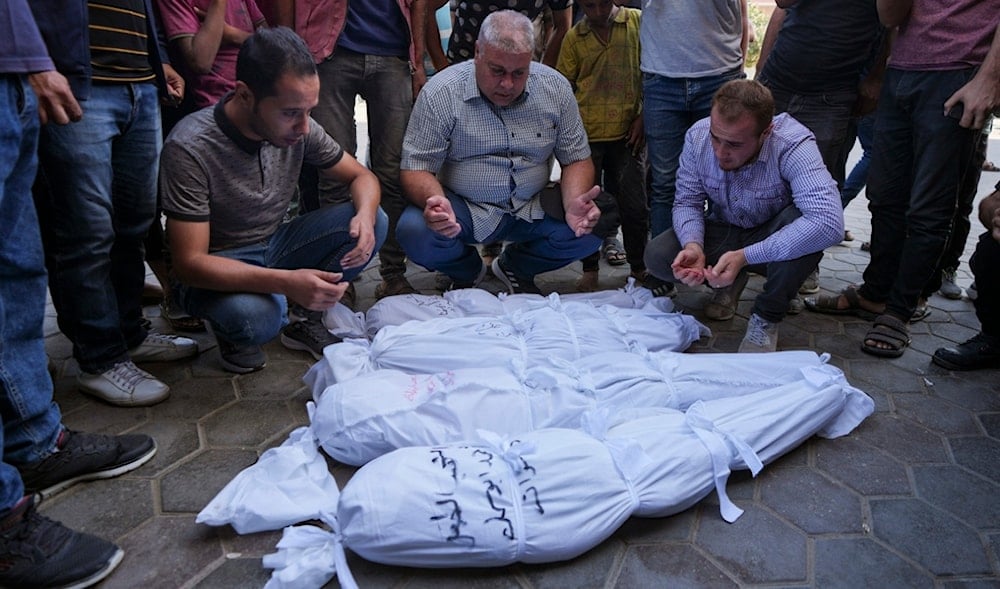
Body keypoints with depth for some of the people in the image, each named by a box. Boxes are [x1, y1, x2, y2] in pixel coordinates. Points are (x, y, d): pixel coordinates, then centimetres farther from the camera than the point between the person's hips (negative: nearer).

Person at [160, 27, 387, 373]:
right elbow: (189, 262, -27)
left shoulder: (297, 129, -11)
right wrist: (285, 282, -41)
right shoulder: (190, 148, -26)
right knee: (255, 316, -39)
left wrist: (364, 215, -25)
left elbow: (362, 177, 1)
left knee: (374, 221, -15)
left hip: (274, 247, 5)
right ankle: (235, 335, -1)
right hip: (216, 270, -5)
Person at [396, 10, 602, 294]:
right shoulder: (439, 94, -12)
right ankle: (466, 271, 8)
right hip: (463, 209, -2)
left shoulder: (555, 88, -3)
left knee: (598, 224, -21)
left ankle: (516, 267, 10)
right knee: (415, 233, -31)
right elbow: (416, 167, -11)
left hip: (532, 209, 3)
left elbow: (577, 159, 1)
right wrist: (435, 200, -35)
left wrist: (574, 203, -22)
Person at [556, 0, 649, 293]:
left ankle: (639, 266, 19)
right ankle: (590, 269, 19)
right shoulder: (574, 37, 6)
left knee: (634, 203, 1)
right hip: (587, 133, 1)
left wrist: (642, 117, -2)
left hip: (627, 131, -1)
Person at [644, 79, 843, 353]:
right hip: (723, 232, 3)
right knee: (657, 256, -21)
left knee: (804, 225, -37)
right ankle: (731, 281, 9)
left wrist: (745, 256, -47)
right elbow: (687, 202, -9)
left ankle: (766, 318, -12)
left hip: (771, 239, -3)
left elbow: (829, 223, -44)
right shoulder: (698, 136, -19)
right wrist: (693, 245, -32)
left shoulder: (793, 145, -32)